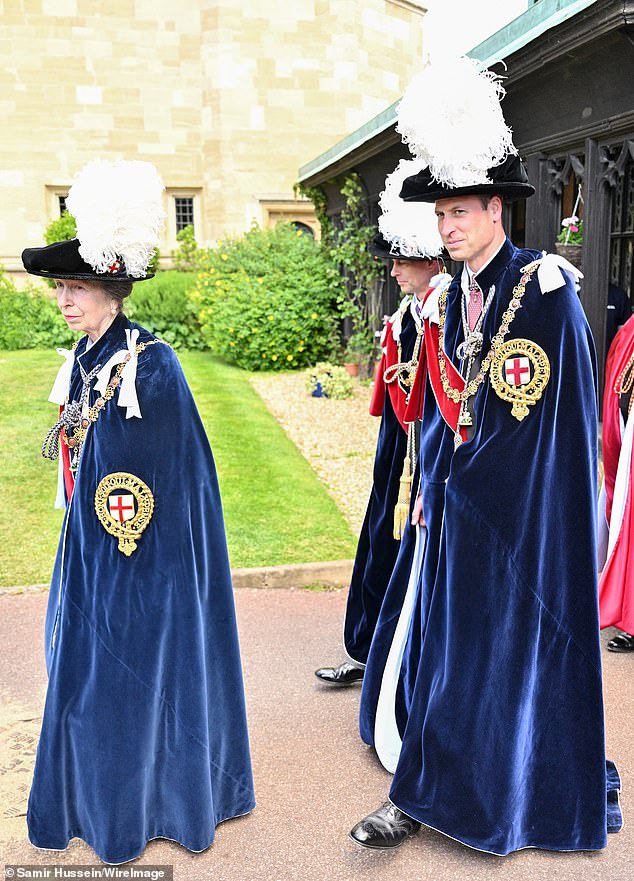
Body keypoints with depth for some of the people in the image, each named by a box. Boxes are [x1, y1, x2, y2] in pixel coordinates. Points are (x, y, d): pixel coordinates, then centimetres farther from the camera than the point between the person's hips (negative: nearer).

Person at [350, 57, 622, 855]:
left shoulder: (546, 286, -11)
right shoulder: (452, 297, 9)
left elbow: (549, 410, -13)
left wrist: (473, 468, -9)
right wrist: (431, 484, 7)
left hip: (530, 505, -6)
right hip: (464, 501, 6)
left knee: (529, 640, 6)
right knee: (447, 638, 10)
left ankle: (554, 797, 28)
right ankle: (423, 794, 23)